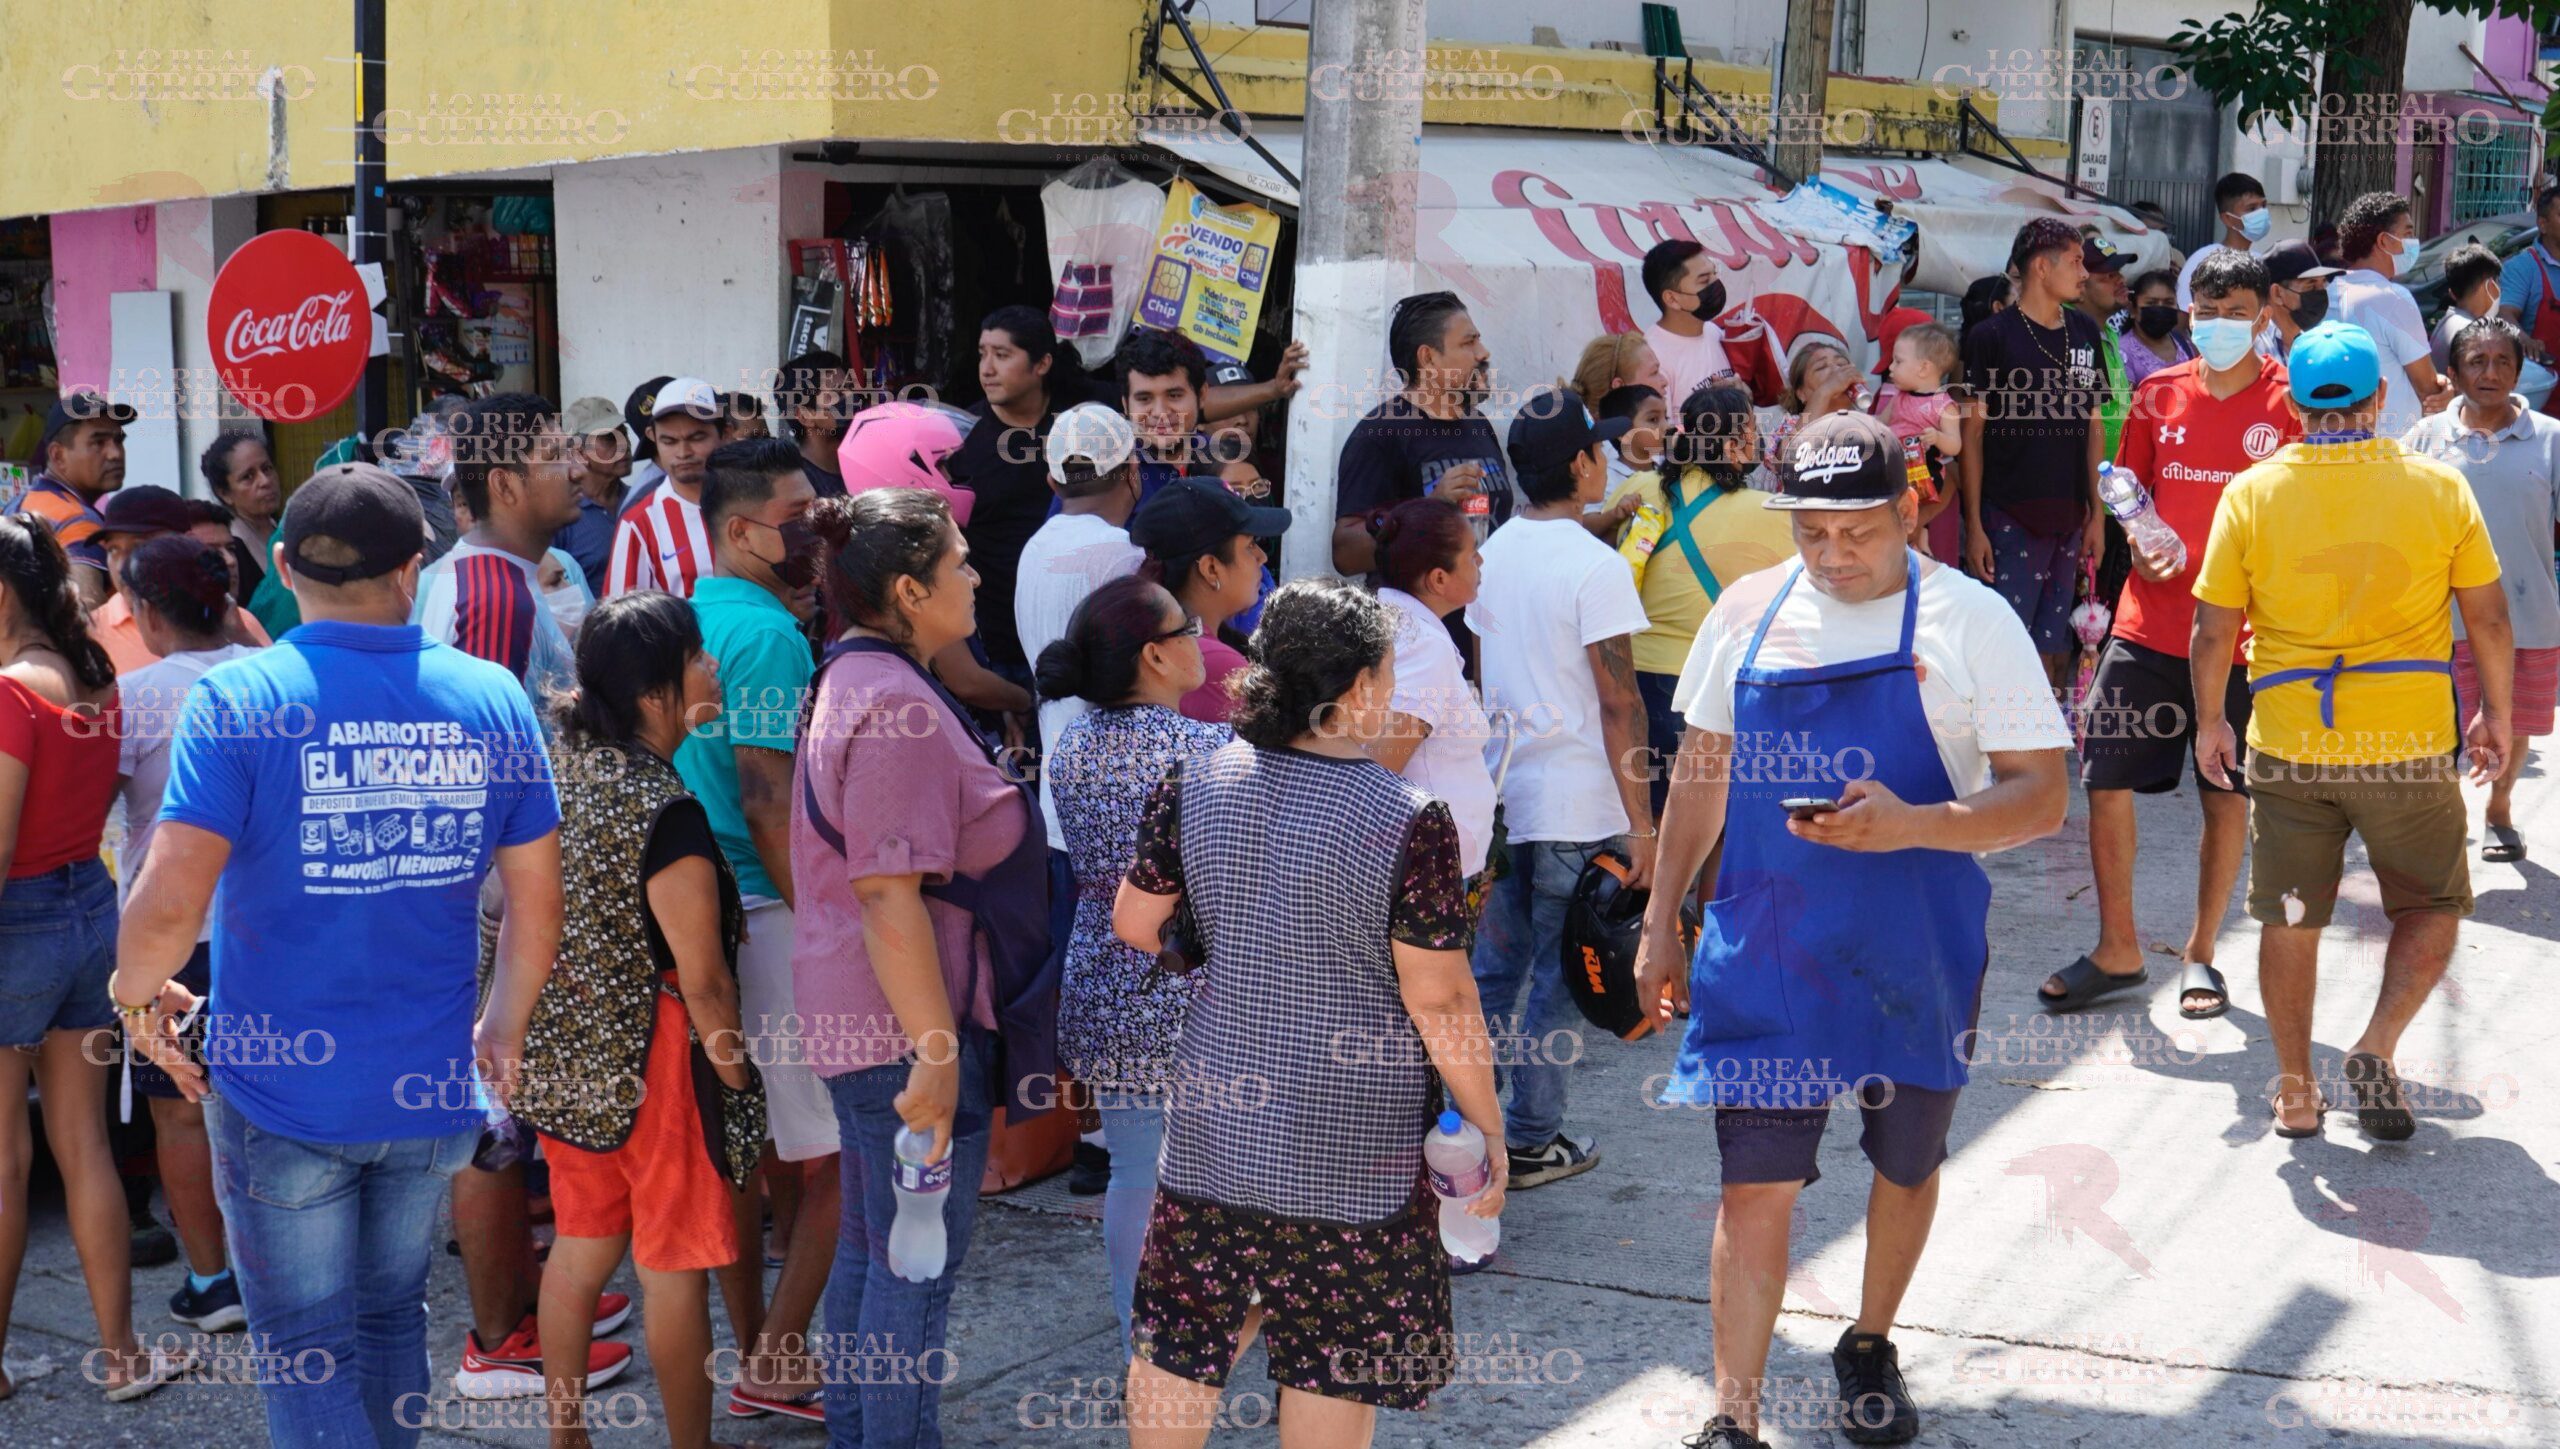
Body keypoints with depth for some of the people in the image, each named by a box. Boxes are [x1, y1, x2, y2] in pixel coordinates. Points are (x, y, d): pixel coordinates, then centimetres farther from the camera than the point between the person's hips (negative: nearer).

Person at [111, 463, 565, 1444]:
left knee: (308, 1350, 7)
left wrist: (136, 995, 1)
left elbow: (172, 899, -20)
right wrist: (503, 1032, 18)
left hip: (283, 1096, -3)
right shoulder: (491, 697, -2)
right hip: (432, 1093, 4)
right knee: (392, 1318, 22)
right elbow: (538, 905, 2)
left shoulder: (238, 699, -12)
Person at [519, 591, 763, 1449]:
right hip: (651, 1057, -8)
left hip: (562, 1052, 8)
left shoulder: (564, 764, -1)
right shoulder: (668, 813, -23)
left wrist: (683, 731, 23)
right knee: (675, 1264, 5)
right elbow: (702, 978, -18)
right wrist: (734, 1062, -6)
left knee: (581, 1247, 18)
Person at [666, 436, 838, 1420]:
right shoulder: (768, 633, -16)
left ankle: (755, 1352, 24)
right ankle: (779, 1364, 4)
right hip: (767, 919, -10)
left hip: (704, 917, 10)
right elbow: (770, 802, -22)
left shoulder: (691, 616, 13)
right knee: (838, 1152, -1)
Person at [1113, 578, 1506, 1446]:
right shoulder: (1409, 822, -17)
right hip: (1349, 1143, -4)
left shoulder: (1193, 786, -4)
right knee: (1333, 1365, 10)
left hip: (1214, 1119, 4)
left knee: (1178, 1337, 16)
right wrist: (1487, 1129, -2)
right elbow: (1438, 999, -14)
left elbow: (1134, 926, 7)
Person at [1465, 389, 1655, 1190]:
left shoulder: (1492, 554, 6)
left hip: (1501, 794, 7)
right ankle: (1529, 1141, 11)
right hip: (1576, 806, -6)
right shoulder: (1594, 566, -15)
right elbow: (1619, 703, -16)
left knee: (1494, 966, 15)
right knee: (1557, 976, 4)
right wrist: (1641, 823, -11)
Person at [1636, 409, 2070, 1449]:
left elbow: (2042, 797, -10)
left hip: (1914, 952, -1)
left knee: (1905, 1163, 17)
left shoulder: (1969, 621, -7)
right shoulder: (1748, 613, 2)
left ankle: (1870, 1348, 41)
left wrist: (1910, 827, -26)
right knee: (1755, 1184, -2)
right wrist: (1661, 922, 11)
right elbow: (1701, 772, 12)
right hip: (1763, 946, 1)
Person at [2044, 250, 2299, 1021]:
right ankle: (2117, 950, 17)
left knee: (2228, 796, 7)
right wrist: (2140, 543, -4)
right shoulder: (2158, 395, 5)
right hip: (2149, 626, 3)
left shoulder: (2292, 402, -4)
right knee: (2105, 782, 1)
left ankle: (2200, 952, 24)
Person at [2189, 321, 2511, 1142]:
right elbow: (2489, 619, 0)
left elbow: (2213, 631, -2)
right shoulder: (2438, 488, -5)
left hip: (2287, 743, 1)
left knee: (2289, 920, 13)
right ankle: (2377, 1049, -1)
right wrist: (2497, 714, 14)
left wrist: (2209, 719, 12)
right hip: (2409, 744, -1)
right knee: (2433, 906, 17)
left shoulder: (2251, 495, -5)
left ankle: (2294, 1092, 19)